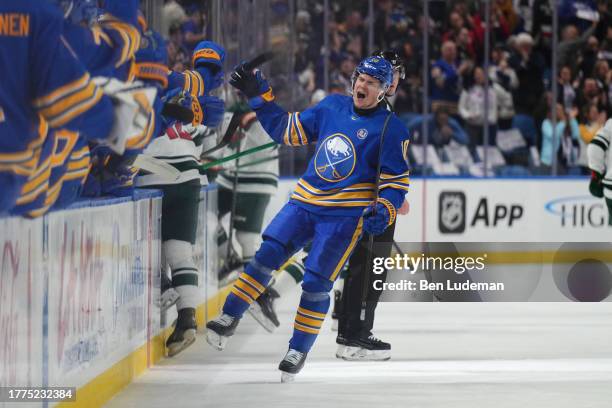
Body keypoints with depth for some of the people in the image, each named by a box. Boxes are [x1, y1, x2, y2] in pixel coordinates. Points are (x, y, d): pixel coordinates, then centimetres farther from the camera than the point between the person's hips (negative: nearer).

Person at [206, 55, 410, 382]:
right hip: (306, 201, 4)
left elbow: (396, 181, -4)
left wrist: (384, 211, -21)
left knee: (316, 282, -7)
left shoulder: (390, 128, -6)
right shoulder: (331, 106, 6)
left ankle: (299, 350, 9)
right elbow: (289, 131, 15)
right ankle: (229, 319, 2)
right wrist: (259, 97, 8)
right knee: (268, 254, -8)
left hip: (346, 215, -4)